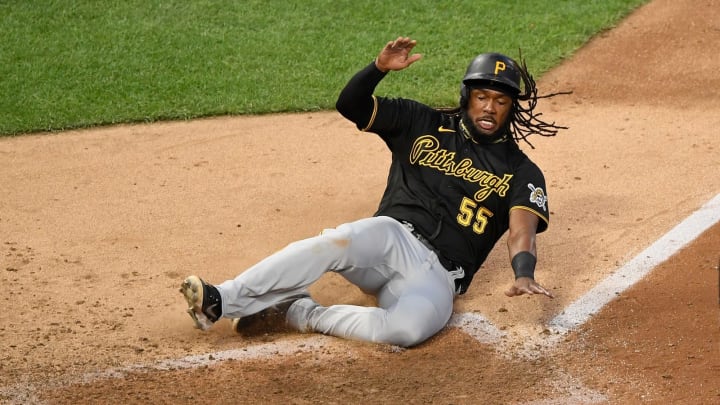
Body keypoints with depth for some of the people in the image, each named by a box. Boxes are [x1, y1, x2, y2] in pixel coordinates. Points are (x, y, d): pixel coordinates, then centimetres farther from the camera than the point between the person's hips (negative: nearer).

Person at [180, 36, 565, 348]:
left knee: (408, 327, -37)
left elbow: (523, 226, -8)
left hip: (437, 276, -1)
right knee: (336, 243, -35)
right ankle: (221, 301, -40)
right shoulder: (423, 124, 13)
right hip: (393, 238, 1)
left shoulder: (520, 171, 10)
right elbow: (350, 105, 4)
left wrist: (524, 274, -30)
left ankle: (300, 313, -20)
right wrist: (380, 67, -17)